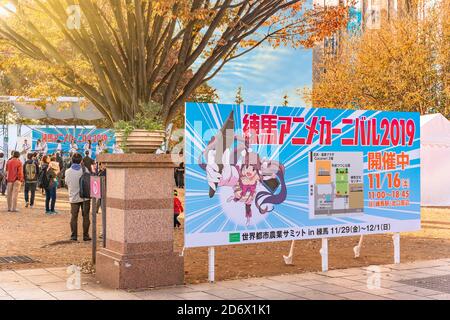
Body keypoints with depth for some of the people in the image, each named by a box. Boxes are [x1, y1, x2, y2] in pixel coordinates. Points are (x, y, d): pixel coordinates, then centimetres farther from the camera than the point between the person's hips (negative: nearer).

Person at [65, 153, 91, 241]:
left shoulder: (68, 171, -7)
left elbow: (66, 183, 6)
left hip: (74, 197, 1)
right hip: (85, 196, -1)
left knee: (74, 217, 10)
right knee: (85, 217, 7)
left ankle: (74, 236, 10)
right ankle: (85, 236, 9)